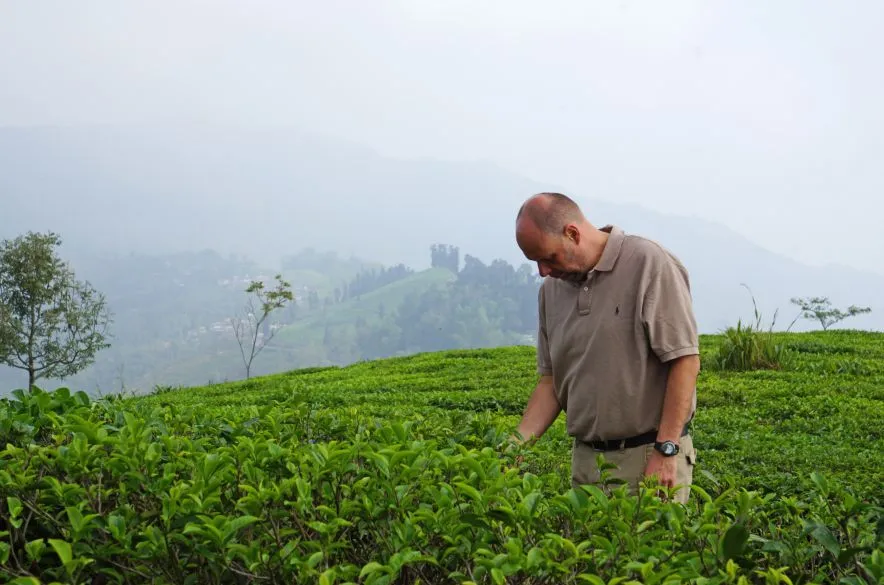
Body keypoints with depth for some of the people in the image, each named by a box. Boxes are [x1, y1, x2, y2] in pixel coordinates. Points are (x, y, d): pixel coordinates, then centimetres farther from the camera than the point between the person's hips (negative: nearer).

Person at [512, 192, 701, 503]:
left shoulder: (648, 263, -10)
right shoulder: (552, 289, 9)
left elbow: (685, 360, -13)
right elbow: (551, 379, 13)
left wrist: (666, 451, -17)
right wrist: (518, 442, -1)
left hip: (649, 455, -6)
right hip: (585, 458, 6)